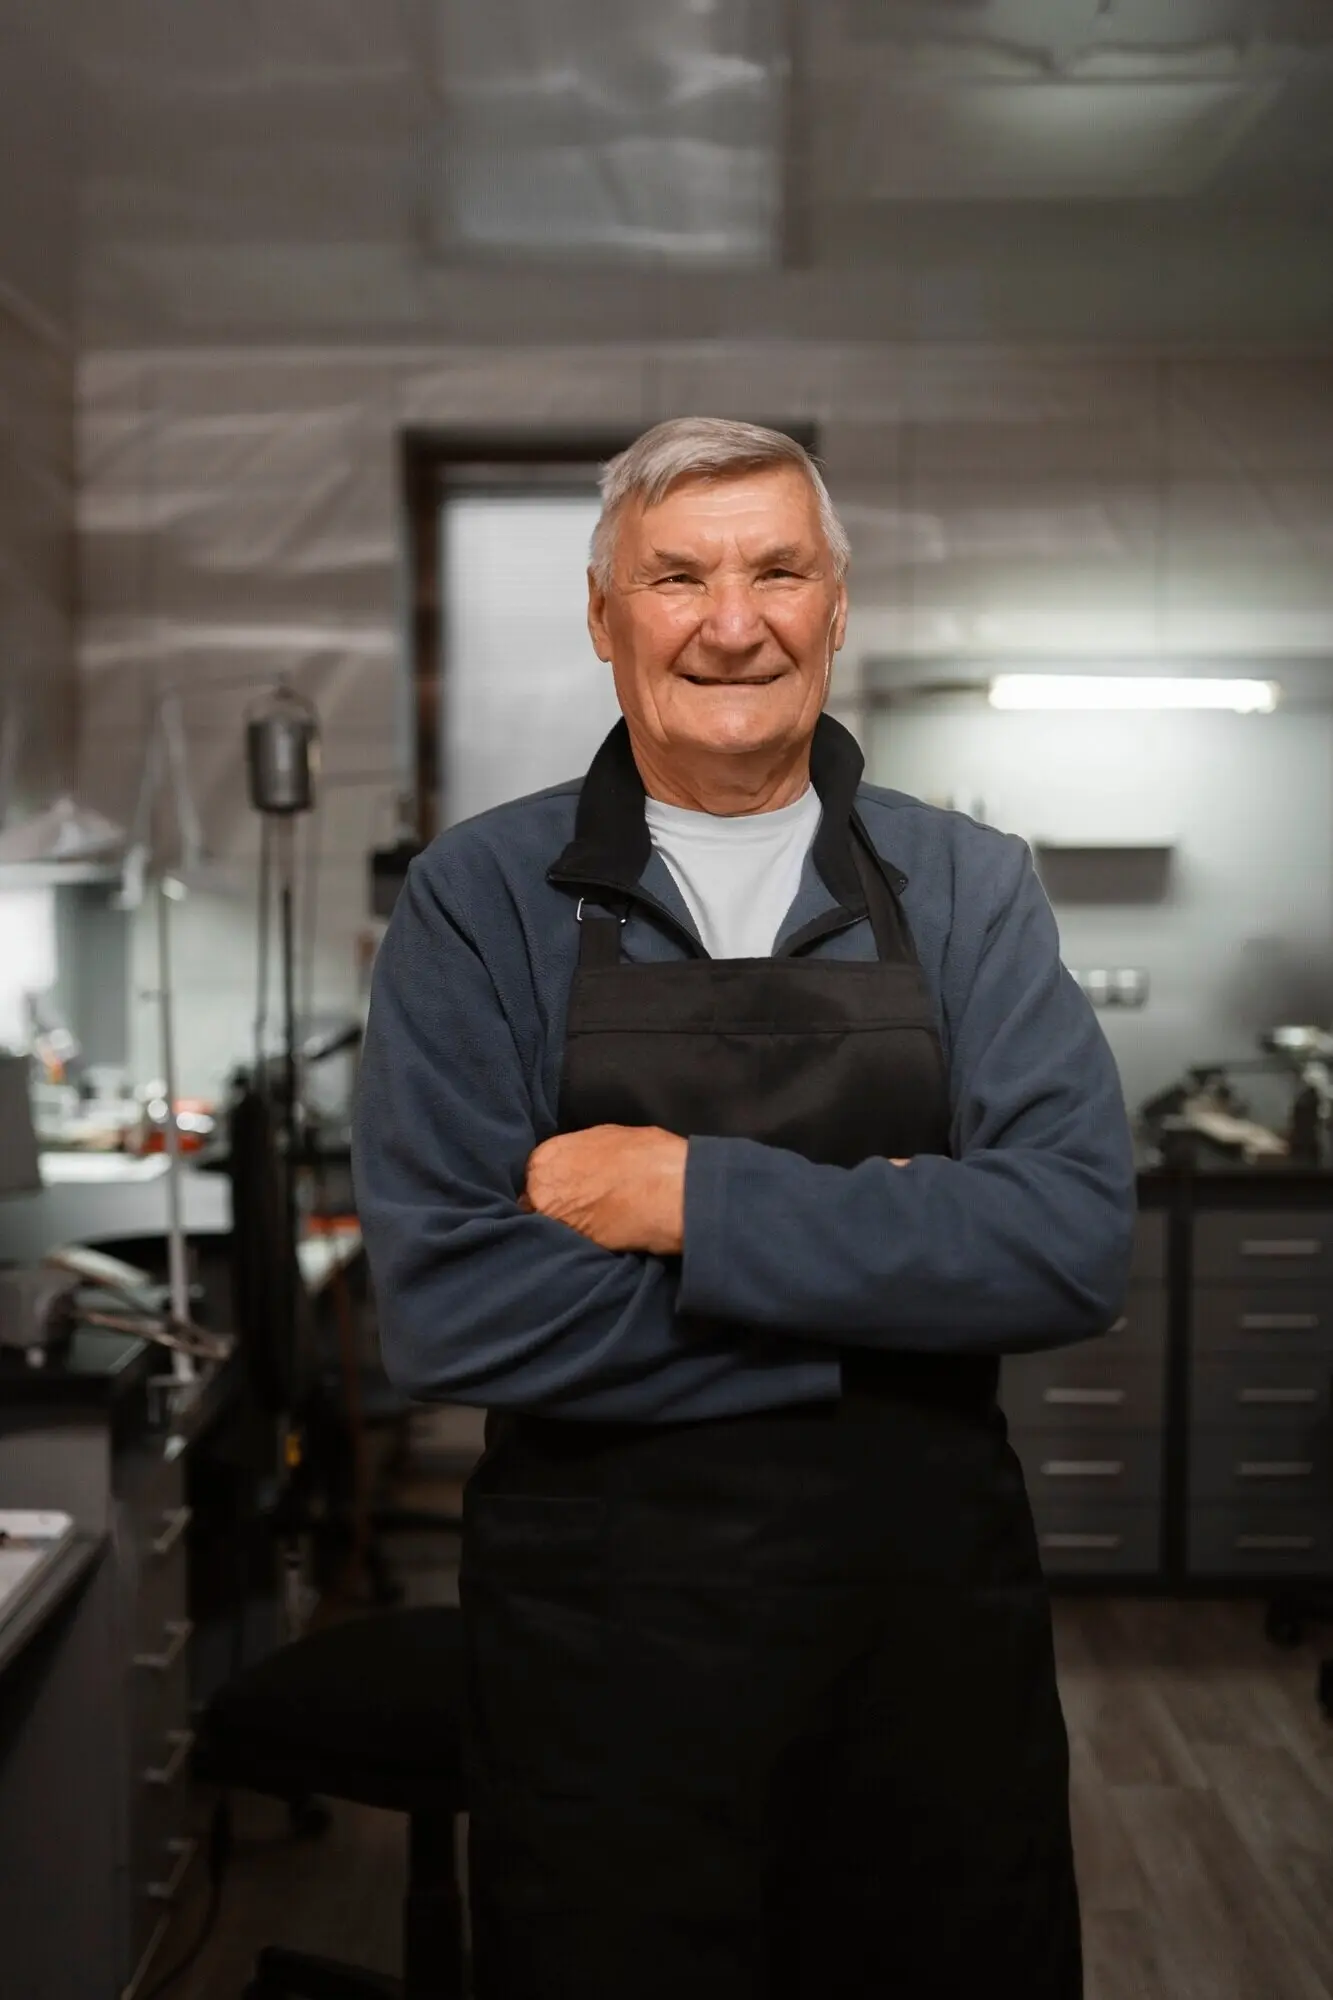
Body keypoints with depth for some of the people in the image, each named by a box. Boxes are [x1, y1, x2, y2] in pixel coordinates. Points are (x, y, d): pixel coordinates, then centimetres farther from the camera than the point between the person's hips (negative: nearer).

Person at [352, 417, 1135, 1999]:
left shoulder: (969, 889, 1)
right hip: (598, 1621, -1)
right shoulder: (479, 901, -4)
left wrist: (696, 1201, -19)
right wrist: (884, 1263, -14)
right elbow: (447, 1307, -15)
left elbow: (1075, 1243, -12)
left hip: (933, 1598, 2)